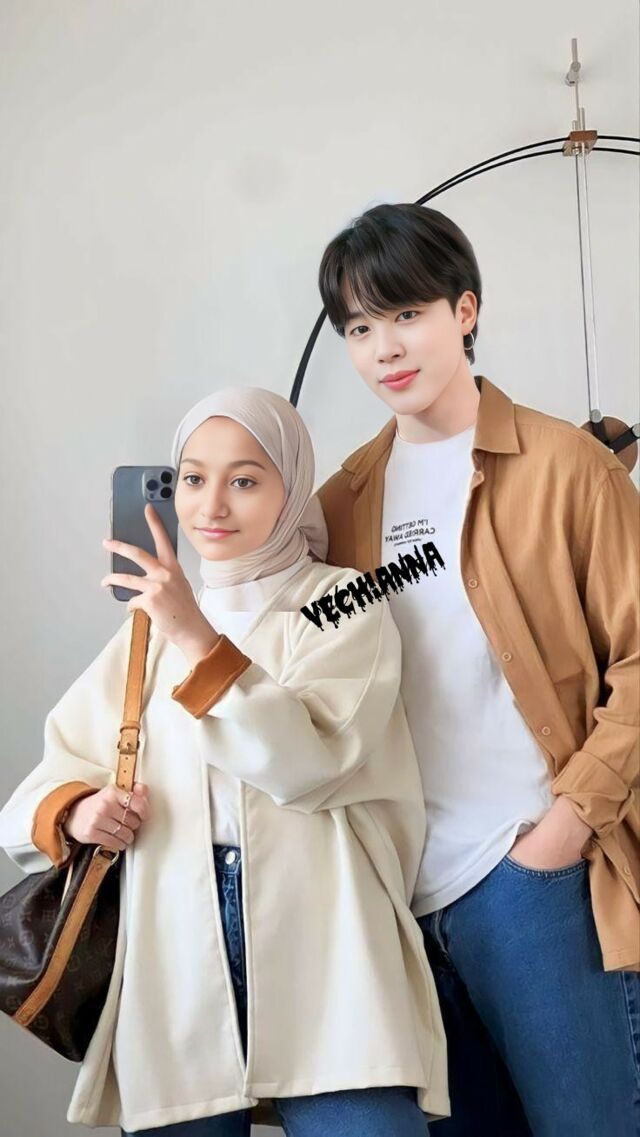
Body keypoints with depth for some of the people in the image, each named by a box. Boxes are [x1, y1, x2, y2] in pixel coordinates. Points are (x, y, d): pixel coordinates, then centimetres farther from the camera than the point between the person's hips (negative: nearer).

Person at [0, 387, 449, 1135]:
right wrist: (75, 813, -8)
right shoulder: (147, 628, 16)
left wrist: (196, 638, -18)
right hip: (173, 960, 3)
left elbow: (311, 764, -11)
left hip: (318, 950, -3)